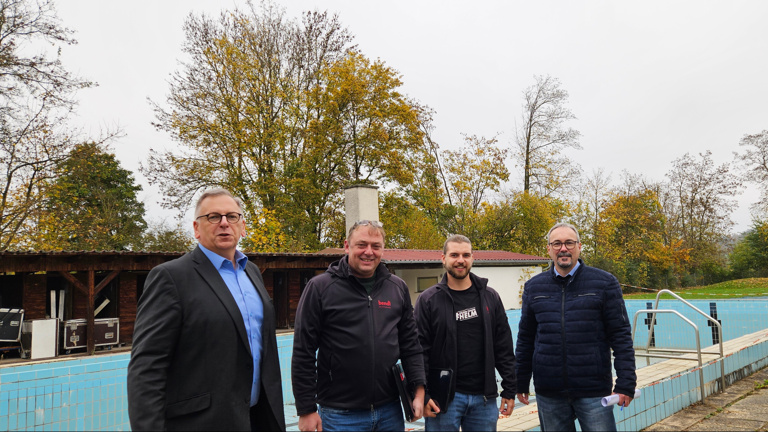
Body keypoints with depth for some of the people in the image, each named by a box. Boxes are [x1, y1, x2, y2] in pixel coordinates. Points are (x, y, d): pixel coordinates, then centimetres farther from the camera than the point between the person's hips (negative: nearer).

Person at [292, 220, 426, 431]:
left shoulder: (398, 287, 5)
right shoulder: (320, 287, -7)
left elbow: (410, 344, 10)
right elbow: (303, 353, -7)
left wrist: (419, 389, 3)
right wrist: (307, 409, -7)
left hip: (390, 410, 4)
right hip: (340, 414, -3)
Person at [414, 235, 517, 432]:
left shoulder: (490, 297, 7)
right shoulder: (428, 300, -2)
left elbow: (504, 348, 8)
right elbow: (419, 350, -5)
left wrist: (509, 390, 6)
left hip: (484, 397, 3)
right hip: (444, 398, -2)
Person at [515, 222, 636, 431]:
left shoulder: (604, 283, -1)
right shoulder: (534, 287, 6)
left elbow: (620, 335, -2)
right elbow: (526, 338, 11)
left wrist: (626, 383, -6)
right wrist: (521, 382, 12)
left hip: (594, 391, -2)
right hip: (548, 394, 2)